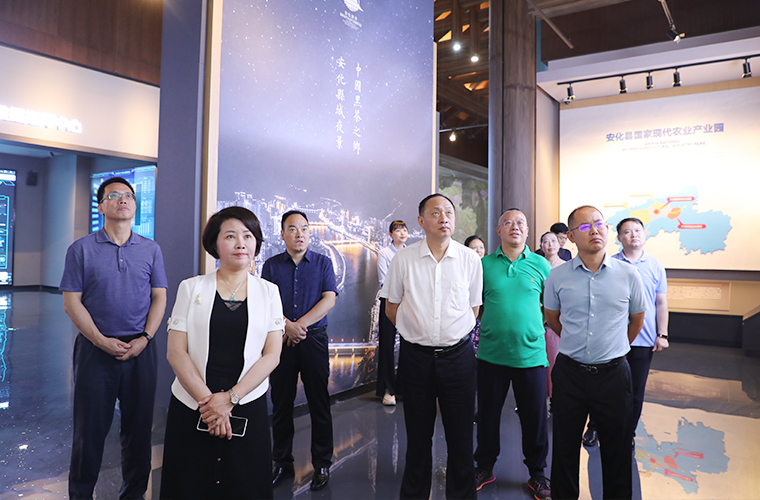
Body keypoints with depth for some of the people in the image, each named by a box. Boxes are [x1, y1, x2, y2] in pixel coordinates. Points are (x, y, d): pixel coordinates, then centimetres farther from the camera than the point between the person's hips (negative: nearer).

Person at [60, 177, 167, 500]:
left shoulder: (151, 249, 7)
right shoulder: (81, 249, 2)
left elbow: (159, 297, 5)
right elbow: (71, 302, -2)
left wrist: (144, 339, -8)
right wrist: (101, 340, -12)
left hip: (140, 349, 2)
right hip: (95, 349, -1)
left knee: (139, 425, 9)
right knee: (90, 427, 6)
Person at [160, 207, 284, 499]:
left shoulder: (268, 292, 4)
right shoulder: (191, 288, 3)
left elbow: (272, 355, -3)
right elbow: (175, 352, -3)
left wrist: (230, 398, -11)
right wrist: (207, 400, -11)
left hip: (247, 409, 0)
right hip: (190, 408, 0)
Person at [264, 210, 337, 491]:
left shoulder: (323, 263, 5)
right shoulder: (271, 265, 8)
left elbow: (329, 300, -5)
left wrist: (300, 325, -13)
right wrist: (288, 326, -17)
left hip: (314, 339, -1)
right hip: (281, 339, 1)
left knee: (319, 404, 3)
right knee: (281, 404, 8)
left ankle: (322, 465, 16)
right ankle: (282, 464, 22)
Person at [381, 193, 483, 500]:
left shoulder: (470, 259, 0)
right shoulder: (403, 259, -2)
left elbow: (474, 308, 10)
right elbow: (392, 308, 8)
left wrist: (453, 333, 5)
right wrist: (418, 330, 6)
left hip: (458, 355, 0)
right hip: (416, 356, 0)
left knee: (461, 436, 9)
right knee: (418, 435, 13)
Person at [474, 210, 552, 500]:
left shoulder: (540, 265, 2)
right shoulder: (484, 264, 3)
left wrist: (534, 325, -2)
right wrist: (492, 324, 0)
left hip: (531, 354, 0)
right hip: (491, 353, 1)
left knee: (535, 418, 8)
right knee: (487, 414, 12)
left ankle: (537, 474, 30)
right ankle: (485, 468, 33)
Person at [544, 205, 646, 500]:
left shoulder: (628, 274, -3)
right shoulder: (557, 277, -3)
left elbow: (637, 319, 13)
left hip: (613, 373, 0)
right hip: (570, 373, 0)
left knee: (617, 450, 13)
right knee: (564, 447, 12)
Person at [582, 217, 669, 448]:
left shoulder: (656, 266, 5)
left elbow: (661, 303, 7)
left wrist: (662, 334, 0)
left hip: (643, 340, 1)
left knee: (636, 390, 10)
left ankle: (628, 433, 26)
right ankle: (594, 427, 25)